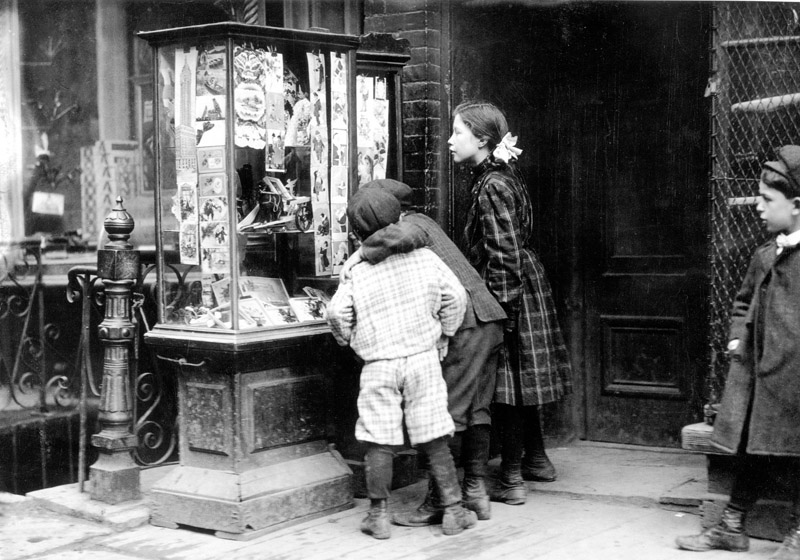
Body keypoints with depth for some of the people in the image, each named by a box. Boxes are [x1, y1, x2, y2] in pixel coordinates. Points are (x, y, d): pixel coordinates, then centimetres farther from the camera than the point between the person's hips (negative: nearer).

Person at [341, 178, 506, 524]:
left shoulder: (414, 223, -4)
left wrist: (362, 253, -20)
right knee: (477, 409, 11)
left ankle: (439, 501, -3)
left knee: (449, 414, -6)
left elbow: (402, 236, -32)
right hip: (487, 319, 10)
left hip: (466, 324, -10)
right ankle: (475, 492, 16)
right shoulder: (423, 225, 24)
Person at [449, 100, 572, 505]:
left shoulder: (492, 187, -19)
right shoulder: (503, 177, 10)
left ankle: (512, 480, 2)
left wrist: (502, 309, -21)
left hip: (508, 290, -10)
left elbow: (505, 255, -22)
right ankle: (536, 460, 30)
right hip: (525, 286, 10)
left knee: (508, 383, -4)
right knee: (520, 379, 18)